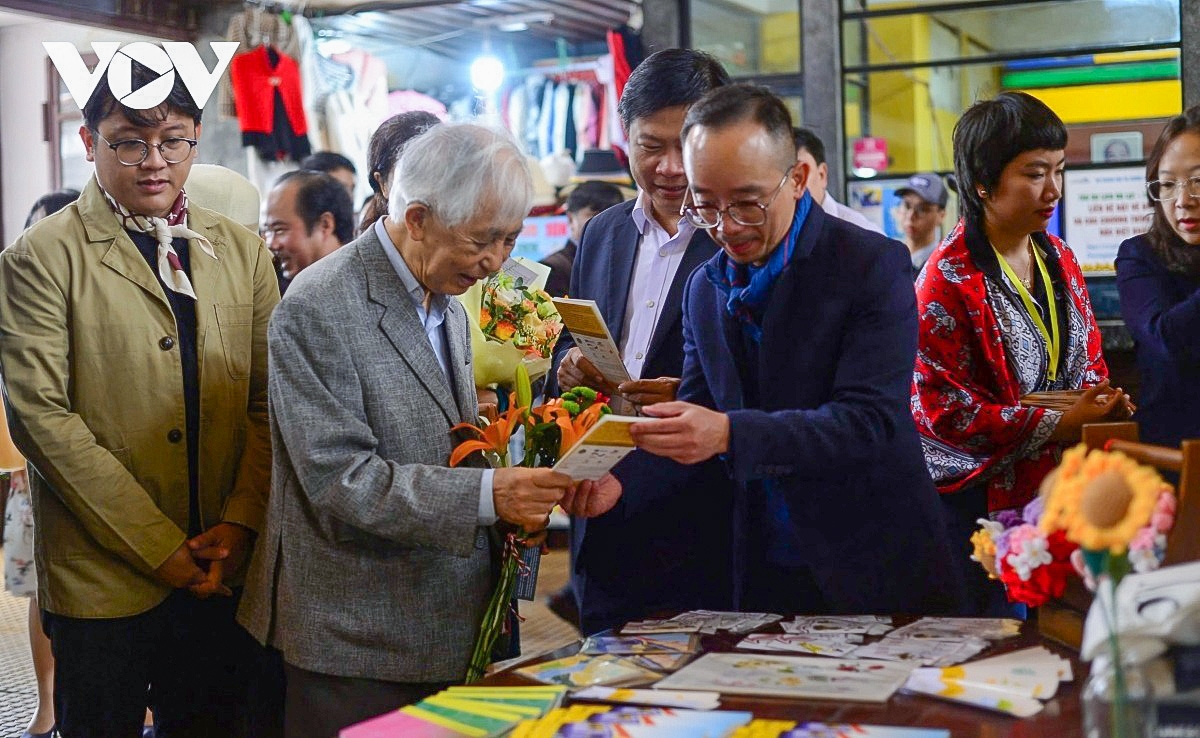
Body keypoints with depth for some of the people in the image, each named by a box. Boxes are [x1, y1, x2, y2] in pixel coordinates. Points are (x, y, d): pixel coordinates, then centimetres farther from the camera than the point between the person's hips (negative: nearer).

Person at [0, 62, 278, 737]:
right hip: (103, 580, -3)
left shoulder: (242, 251, 9)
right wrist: (160, 548, -14)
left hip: (222, 574, 4)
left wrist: (240, 523, -8)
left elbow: (269, 400, 7)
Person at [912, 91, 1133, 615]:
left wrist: (1102, 403, -3)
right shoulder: (948, 278, -13)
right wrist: (1057, 426, -18)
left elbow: (1088, 358, 20)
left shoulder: (1059, 259, 10)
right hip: (977, 498, -6)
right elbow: (941, 409, -17)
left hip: (1055, 487, 6)